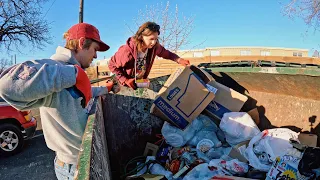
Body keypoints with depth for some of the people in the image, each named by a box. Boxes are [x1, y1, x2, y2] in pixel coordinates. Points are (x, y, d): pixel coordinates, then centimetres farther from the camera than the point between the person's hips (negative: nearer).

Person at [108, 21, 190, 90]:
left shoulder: (154, 47, -20)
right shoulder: (127, 51, -34)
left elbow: (166, 54, -1)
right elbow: (112, 65, -20)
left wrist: (179, 60, -18)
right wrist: (125, 80, -25)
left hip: (141, 82, 4)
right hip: (126, 84, -4)